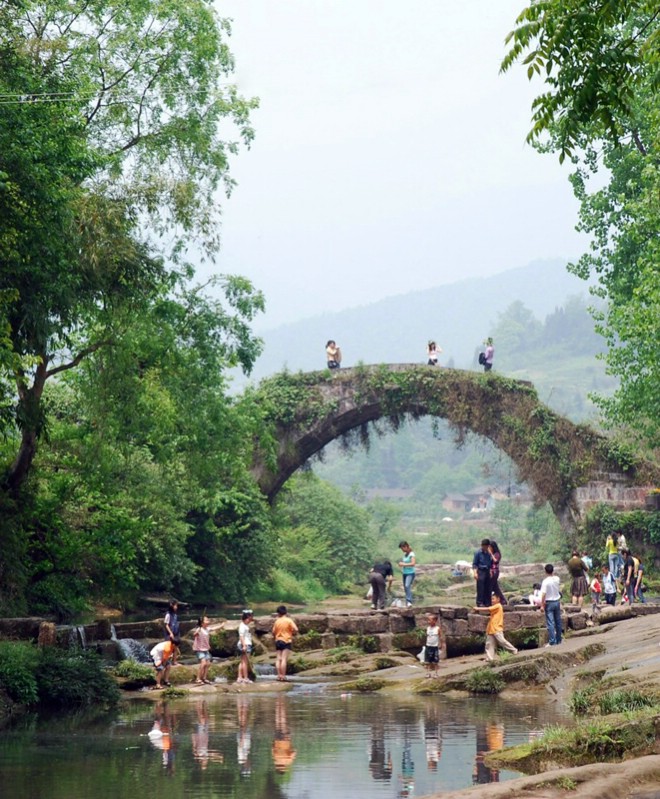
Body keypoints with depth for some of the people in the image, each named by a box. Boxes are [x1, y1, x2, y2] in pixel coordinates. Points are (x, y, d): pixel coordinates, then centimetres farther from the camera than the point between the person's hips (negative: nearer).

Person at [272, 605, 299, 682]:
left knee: (279, 659, 7)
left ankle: (279, 675, 6)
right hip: (286, 641, -3)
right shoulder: (289, 620, -7)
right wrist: (293, 633, 5)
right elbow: (296, 629, -15)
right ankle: (283, 676, -10)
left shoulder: (277, 621, 3)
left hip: (278, 641, 3)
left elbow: (273, 632, 6)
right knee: (284, 659, -6)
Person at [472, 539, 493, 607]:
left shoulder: (488, 553, 11)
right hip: (481, 571, -6)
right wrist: (475, 573, -15)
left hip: (487, 571, 6)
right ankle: (480, 603, -6)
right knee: (480, 588, -8)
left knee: (488, 589, 6)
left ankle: (487, 602, 12)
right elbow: (474, 564, -6)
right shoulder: (478, 553, -5)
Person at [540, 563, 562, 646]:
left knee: (550, 623, -5)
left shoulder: (545, 582, -17)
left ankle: (552, 641, -10)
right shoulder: (557, 579, -1)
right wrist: (553, 574, 15)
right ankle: (558, 640, 20)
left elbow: (543, 594, -19)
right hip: (557, 602, 5)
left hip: (549, 603, -5)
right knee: (558, 622, 13)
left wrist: (542, 605, -14)